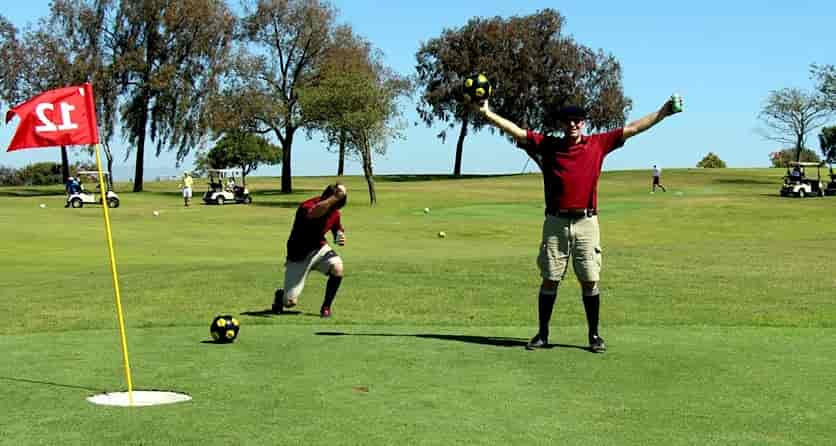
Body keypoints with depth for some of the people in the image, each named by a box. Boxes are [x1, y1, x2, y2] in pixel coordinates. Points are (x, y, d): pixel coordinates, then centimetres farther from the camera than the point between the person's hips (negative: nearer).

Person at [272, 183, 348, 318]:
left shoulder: (334, 212, -7)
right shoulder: (307, 206, -26)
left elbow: (338, 229, 13)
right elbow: (313, 214, -52)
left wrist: (340, 236, -11)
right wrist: (336, 197, -54)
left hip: (319, 249, 5)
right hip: (299, 256, -4)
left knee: (337, 268, -29)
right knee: (290, 302, -8)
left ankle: (326, 307, -7)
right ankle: (280, 294, 33)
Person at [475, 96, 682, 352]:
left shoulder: (598, 144, 7)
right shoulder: (547, 145, 6)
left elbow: (632, 129, 9)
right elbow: (515, 130, 2)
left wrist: (663, 113, 6)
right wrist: (486, 114, -7)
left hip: (586, 222, 0)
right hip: (556, 222, 0)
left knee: (590, 281, 3)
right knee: (549, 280, 4)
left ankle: (594, 335, 14)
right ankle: (542, 334, 12)